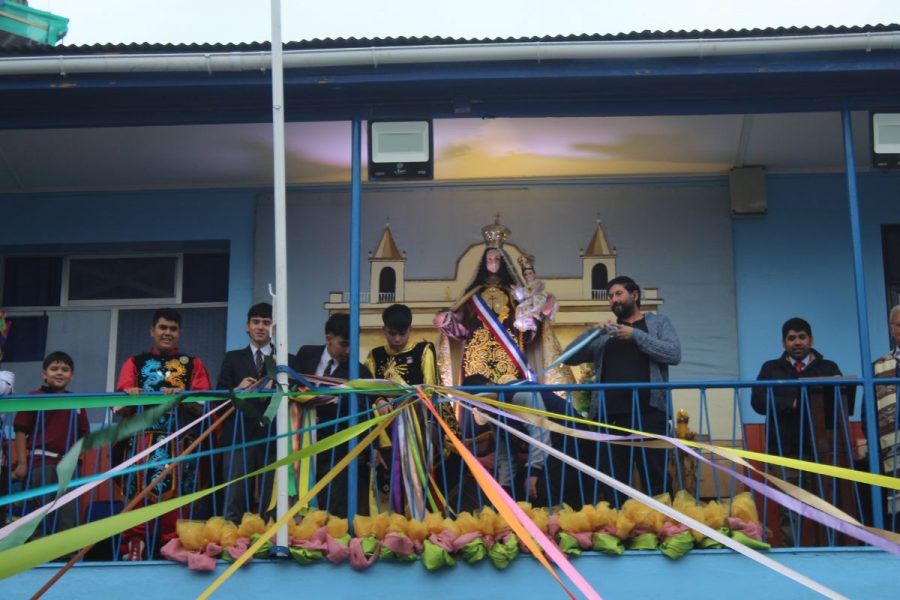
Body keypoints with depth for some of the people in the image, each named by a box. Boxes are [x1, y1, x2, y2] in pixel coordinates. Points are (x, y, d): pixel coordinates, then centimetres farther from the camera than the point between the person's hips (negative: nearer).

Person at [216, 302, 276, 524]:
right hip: (239, 435, 0)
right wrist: (237, 390, -10)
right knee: (235, 499, -4)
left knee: (270, 501, -2)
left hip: (272, 436, 0)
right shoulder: (233, 358, 16)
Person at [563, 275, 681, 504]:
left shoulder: (658, 322, 13)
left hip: (648, 412, -3)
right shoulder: (604, 333, 20)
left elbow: (674, 354, -4)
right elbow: (569, 357, 12)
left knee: (656, 479, -5)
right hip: (610, 415, 3)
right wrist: (593, 331, -2)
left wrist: (635, 335, -7)